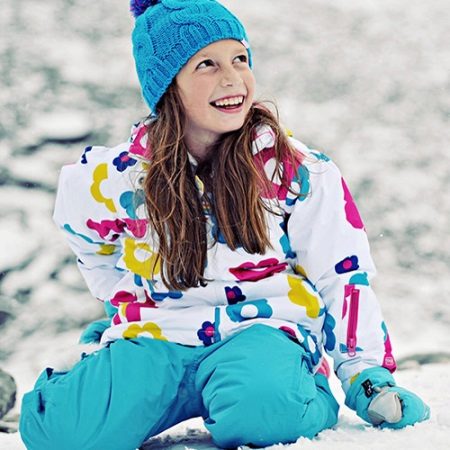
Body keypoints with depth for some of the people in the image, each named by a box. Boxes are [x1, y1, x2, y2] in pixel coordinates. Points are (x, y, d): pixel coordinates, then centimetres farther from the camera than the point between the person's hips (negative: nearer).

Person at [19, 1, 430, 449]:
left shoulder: (300, 172, -3)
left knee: (262, 408, -40)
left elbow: (345, 277, 1)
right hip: (156, 340, 2)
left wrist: (369, 379, -7)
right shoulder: (116, 177, 1)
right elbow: (92, 244, 24)